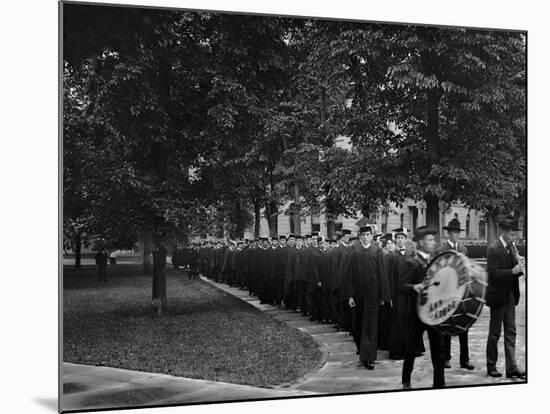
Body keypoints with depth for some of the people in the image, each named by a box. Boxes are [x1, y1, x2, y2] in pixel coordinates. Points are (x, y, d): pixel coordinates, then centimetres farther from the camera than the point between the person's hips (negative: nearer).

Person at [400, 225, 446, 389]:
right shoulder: (412, 263, -9)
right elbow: (402, 287, -17)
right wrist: (414, 287, -35)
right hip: (417, 312, -5)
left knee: (439, 348, 3)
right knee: (412, 349, 7)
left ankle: (439, 383, 11)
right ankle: (406, 382, 25)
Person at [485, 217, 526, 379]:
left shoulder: (512, 248, 10)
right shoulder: (493, 249, -13)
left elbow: (512, 270, 15)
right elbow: (493, 273, -20)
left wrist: (519, 269, -6)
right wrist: (512, 271, -28)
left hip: (510, 296, 7)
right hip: (498, 297, -7)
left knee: (511, 332, 6)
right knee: (494, 333, 5)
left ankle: (511, 367, 8)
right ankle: (491, 367, 16)